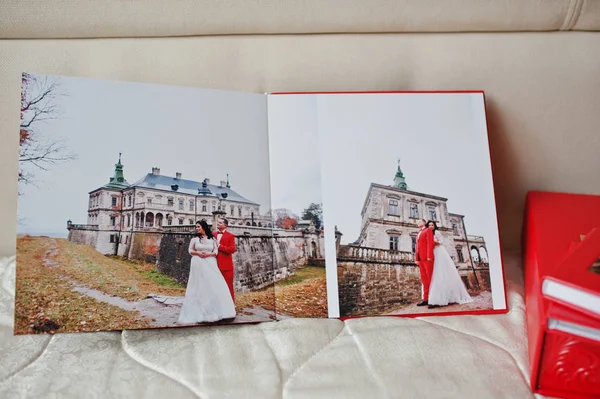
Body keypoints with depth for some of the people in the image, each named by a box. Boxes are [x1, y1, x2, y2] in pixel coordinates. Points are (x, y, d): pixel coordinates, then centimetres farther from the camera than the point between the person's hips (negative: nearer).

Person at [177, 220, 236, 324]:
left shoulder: (212, 239, 6)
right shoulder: (194, 239, 7)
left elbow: (216, 252, 4)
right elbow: (190, 250, 9)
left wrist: (208, 254, -13)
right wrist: (198, 253, -8)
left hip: (210, 264, 0)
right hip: (198, 264, 0)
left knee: (213, 284, -6)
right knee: (199, 285, -2)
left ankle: (214, 309, 2)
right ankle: (199, 310, 3)